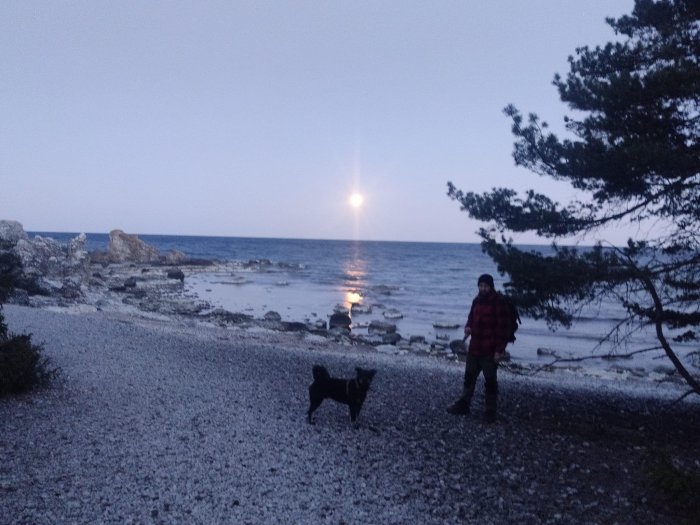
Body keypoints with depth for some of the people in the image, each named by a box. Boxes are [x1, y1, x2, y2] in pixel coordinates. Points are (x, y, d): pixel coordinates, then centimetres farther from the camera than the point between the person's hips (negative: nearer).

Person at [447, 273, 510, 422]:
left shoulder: (498, 303, -13)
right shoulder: (477, 300, 8)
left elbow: (502, 328, -15)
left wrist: (499, 350, -18)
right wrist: (468, 327, -3)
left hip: (490, 351, -7)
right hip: (474, 348, 7)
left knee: (490, 381, 4)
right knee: (469, 377, 15)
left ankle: (491, 411, 15)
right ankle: (463, 404, 27)